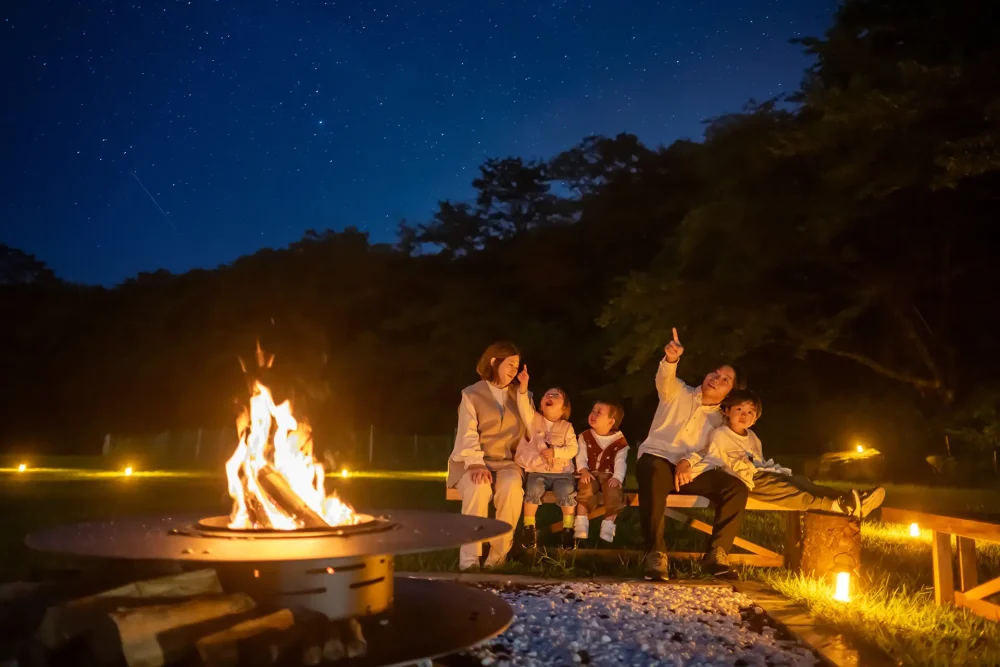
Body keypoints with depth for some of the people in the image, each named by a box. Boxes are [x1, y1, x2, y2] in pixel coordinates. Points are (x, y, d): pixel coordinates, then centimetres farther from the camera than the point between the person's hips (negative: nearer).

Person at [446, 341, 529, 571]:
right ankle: (469, 558, -33)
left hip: (505, 462, 2)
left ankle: (498, 554, -22)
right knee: (479, 487, -37)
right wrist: (476, 463, -25)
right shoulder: (471, 394, 4)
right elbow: (468, 435, -9)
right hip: (472, 461, -2)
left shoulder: (518, 395, 16)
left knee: (512, 487, -34)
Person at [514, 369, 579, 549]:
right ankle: (529, 527, -10)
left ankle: (568, 530, -7)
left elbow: (572, 449, -2)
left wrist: (555, 452, -19)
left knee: (567, 493, -25)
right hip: (537, 471, 0)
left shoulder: (567, 427, 6)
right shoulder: (534, 419, 5)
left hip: (562, 472, 0)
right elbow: (524, 406, -14)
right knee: (533, 489, -28)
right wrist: (523, 387, -29)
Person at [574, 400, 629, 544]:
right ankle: (581, 525, -27)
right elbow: (581, 457, -1)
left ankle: (608, 526, -19)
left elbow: (620, 462, -7)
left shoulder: (620, 441, 1)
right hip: (590, 474, 0)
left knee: (614, 491, -32)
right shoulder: (585, 436, 7)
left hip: (609, 475, 0)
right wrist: (584, 471, -20)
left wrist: (617, 478, -25)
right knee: (586, 488, -33)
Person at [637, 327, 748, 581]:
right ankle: (656, 554, -35)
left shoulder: (719, 421, 17)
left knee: (736, 487, -21)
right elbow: (664, 379, -15)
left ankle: (716, 554, -14)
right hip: (656, 459, -3)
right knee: (656, 475, -41)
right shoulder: (678, 392, 10)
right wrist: (671, 359, -38)